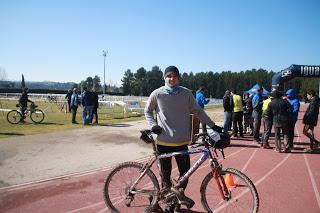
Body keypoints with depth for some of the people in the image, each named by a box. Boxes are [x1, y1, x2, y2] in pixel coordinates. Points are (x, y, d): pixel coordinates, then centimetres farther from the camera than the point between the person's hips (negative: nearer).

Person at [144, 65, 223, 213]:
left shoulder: (186, 93, 0)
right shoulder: (157, 94, -3)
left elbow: (198, 111, 7)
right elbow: (147, 111, 11)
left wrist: (213, 125, 6)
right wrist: (153, 125, -5)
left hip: (182, 141, 1)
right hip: (163, 141, -1)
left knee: (185, 172, 5)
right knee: (165, 174, 9)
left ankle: (180, 195, 33)